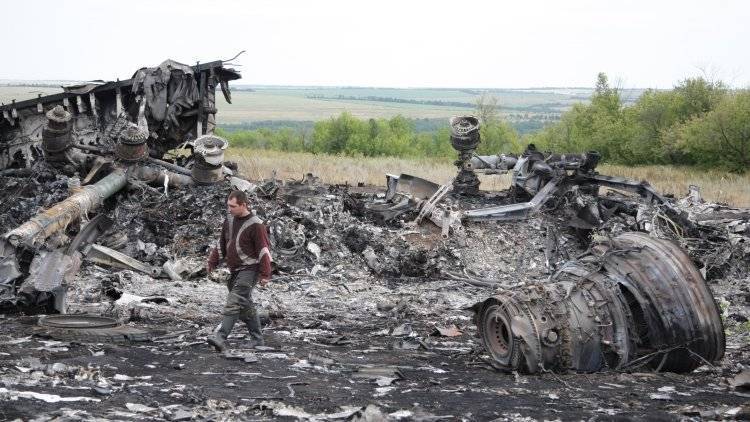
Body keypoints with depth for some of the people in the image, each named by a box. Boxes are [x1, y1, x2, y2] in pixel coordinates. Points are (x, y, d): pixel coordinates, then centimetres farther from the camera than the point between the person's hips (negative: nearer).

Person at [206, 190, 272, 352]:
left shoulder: (255, 225, -14)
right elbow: (222, 243, 20)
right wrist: (212, 262, 16)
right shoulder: (230, 220, 9)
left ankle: (221, 338, -28)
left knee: (234, 303, -19)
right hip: (235, 270, 8)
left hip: (249, 270, -8)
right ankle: (257, 340, 23)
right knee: (245, 305, 13)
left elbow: (264, 250, -15)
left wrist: (265, 274, -17)